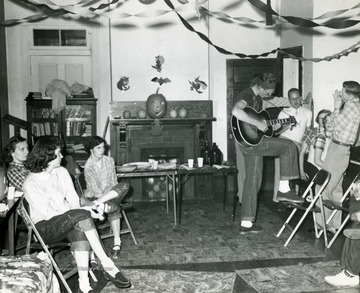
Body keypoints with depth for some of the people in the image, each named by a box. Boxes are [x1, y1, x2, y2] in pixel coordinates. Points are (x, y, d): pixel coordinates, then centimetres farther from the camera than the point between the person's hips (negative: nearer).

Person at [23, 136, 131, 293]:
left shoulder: (61, 172, 5)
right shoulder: (30, 184, -14)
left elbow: (73, 199, 4)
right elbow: (48, 214, -19)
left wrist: (79, 212, -19)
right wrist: (82, 213, -23)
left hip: (68, 221, 5)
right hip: (44, 227, -5)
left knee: (80, 231, -32)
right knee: (82, 215, -31)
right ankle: (108, 266, -29)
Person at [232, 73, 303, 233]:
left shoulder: (258, 98, 17)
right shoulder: (246, 95, -14)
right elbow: (236, 111, -36)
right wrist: (257, 123, -31)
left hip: (254, 143, 10)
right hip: (248, 141, -10)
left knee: (253, 181, 10)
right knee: (288, 146, -10)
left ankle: (246, 223, 15)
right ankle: (284, 189, -3)